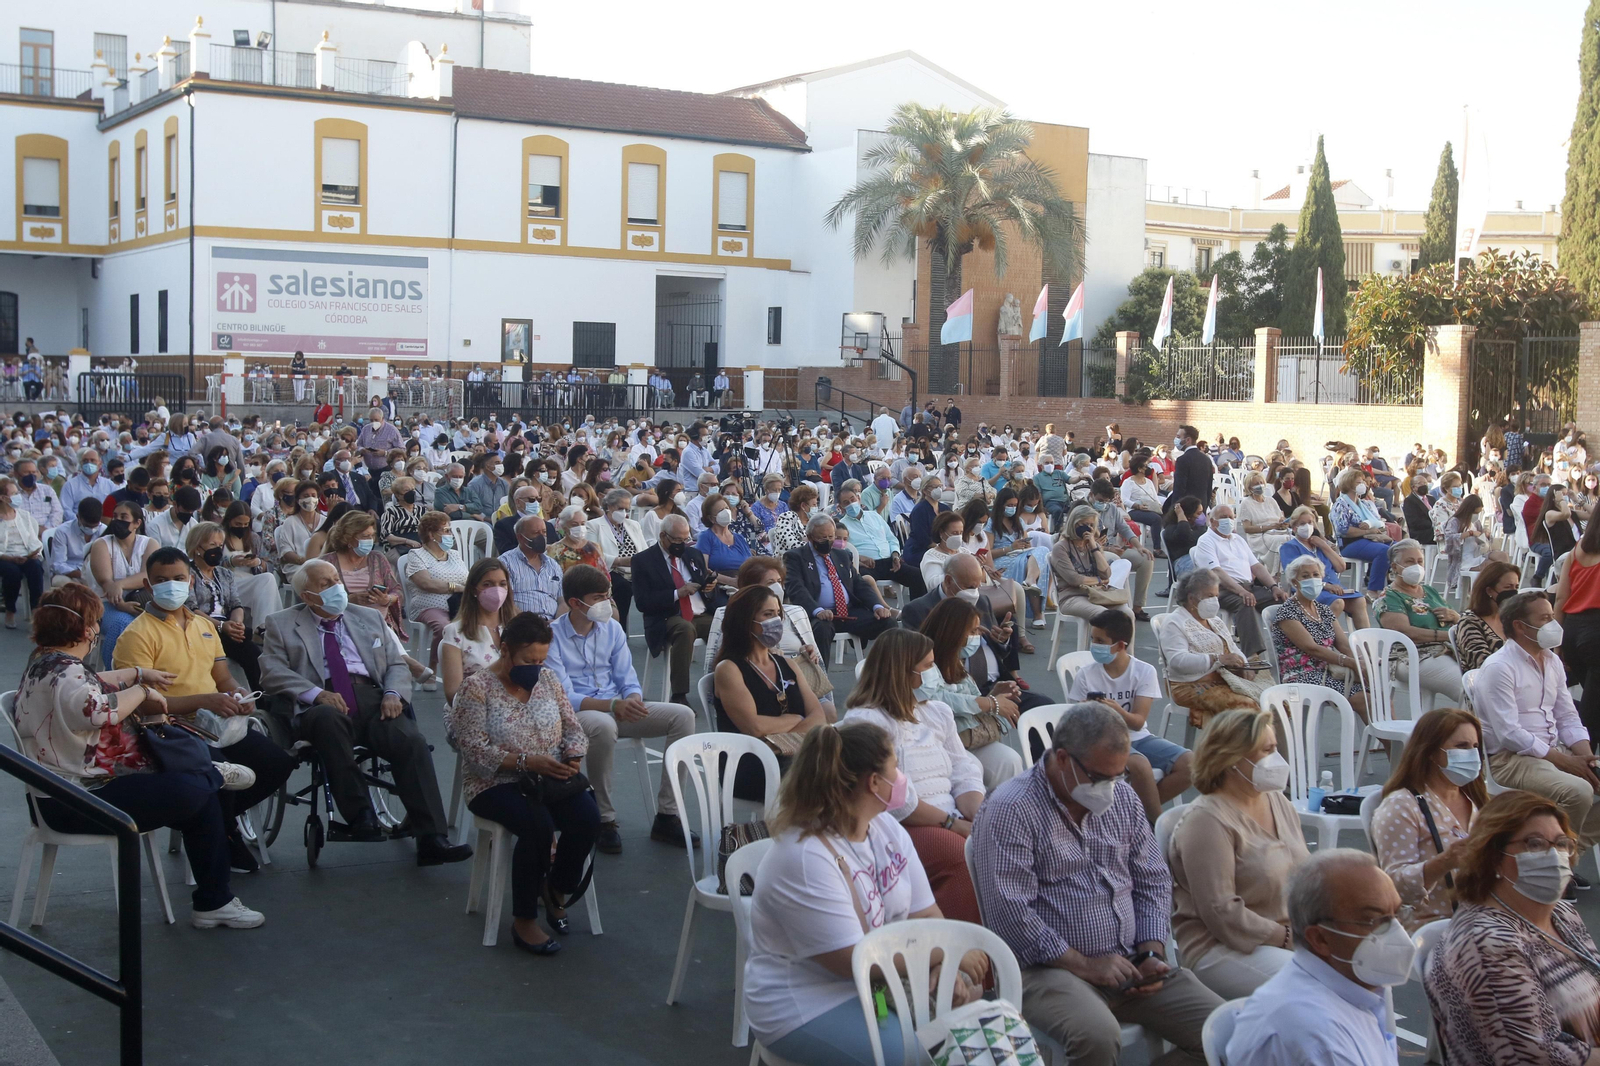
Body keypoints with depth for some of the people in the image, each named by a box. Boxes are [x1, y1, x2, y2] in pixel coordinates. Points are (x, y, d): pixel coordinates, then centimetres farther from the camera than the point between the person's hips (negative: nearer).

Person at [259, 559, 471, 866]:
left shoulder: (369, 618, 25)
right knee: (329, 720, -40)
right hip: (322, 703, -3)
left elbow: (397, 664, 22)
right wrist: (317, 693, -15)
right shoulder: (282, 625, 16)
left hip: (372, 698, 3)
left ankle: (431, 839, -30)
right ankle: (359, 815, -32)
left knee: (412, 741, -27)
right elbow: (273, 672, 3)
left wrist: (392, 694, -2)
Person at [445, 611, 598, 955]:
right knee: (538, 825, -34)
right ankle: (523, 923, -19)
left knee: (587, 817, -24)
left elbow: (572, 727, 12)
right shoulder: (476, 688, -9)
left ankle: (556, 891, 4)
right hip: (495, 785, -5)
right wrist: (527, 762, -27)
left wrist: (573, 755, -11)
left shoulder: (548, 678, 9)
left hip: (549, 780, 5)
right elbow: (475, 750, -16)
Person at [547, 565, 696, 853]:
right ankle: (604, 820, -23)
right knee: (604, 726, -41)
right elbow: (564, 697, -16)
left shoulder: (612, 628, 10)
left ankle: (667, 816, -11)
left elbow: (628, 680, 9)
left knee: (682, 715, -13)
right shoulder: (552, 637, -9)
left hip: (618, 709, 6)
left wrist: (633, 700, -17)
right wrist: (613, 705, -28)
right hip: (576, 715, -6)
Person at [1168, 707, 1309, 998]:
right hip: (1220, 948, -8)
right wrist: (1286, 938, -15)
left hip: (1291, 933, 8)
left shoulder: (1278, 801, 13)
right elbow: (1220, 913, -18)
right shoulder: (1207, 820, -14)